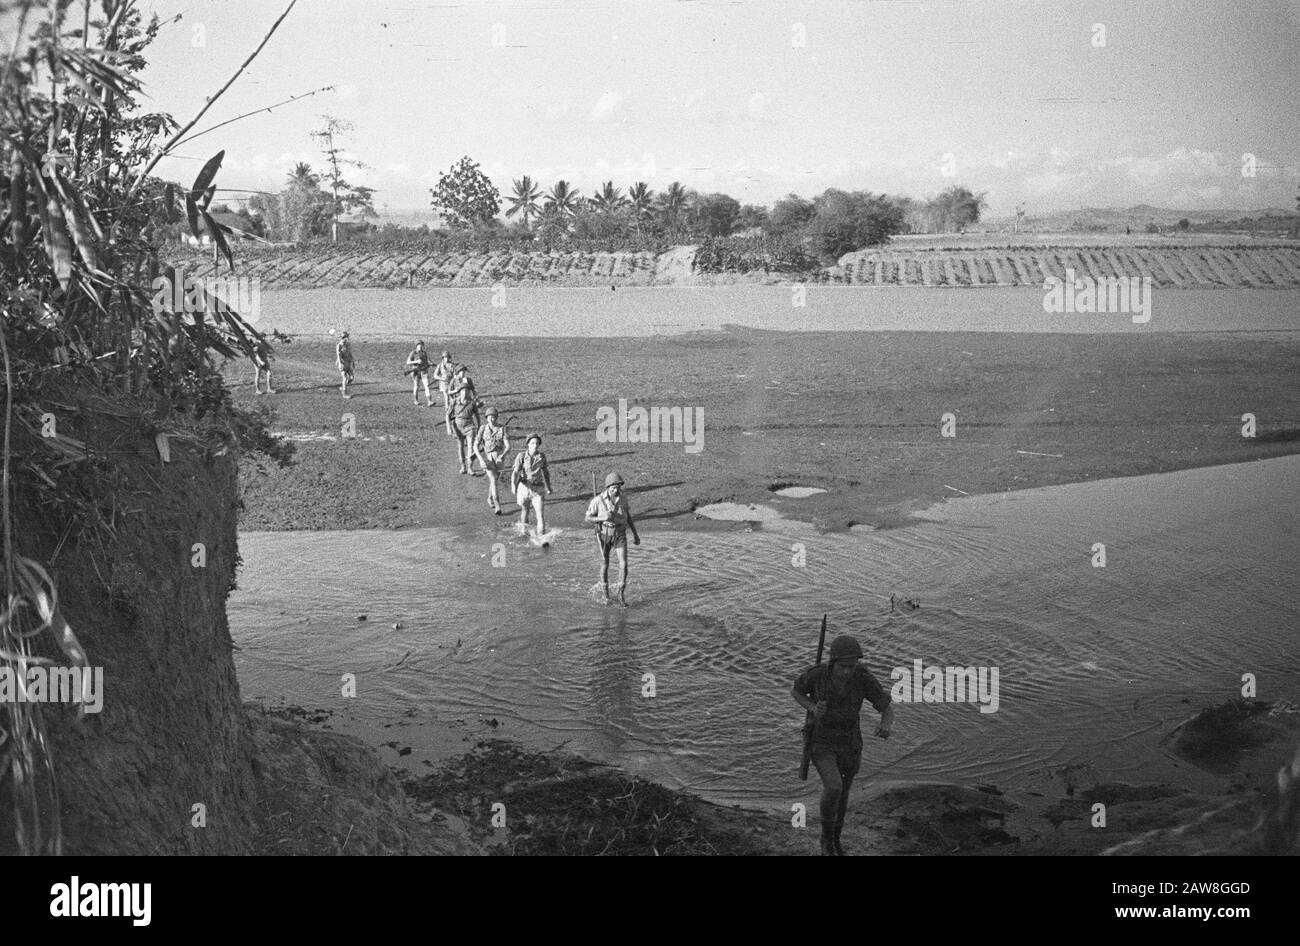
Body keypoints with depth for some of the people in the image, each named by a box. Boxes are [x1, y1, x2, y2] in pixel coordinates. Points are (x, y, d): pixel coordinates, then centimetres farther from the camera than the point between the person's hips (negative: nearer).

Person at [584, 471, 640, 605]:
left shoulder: (623, 498, -6)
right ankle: (606, 595, 30)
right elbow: (587, 518, -9)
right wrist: (603, 518, -26)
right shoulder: (598, 500, -16)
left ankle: (621, 595, 7)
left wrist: (635, 535, 9)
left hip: (620, 535, 2)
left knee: (623, 565, -9)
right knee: (605, 565, 9)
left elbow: (628, 517, 7)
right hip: (604, 534, -2)